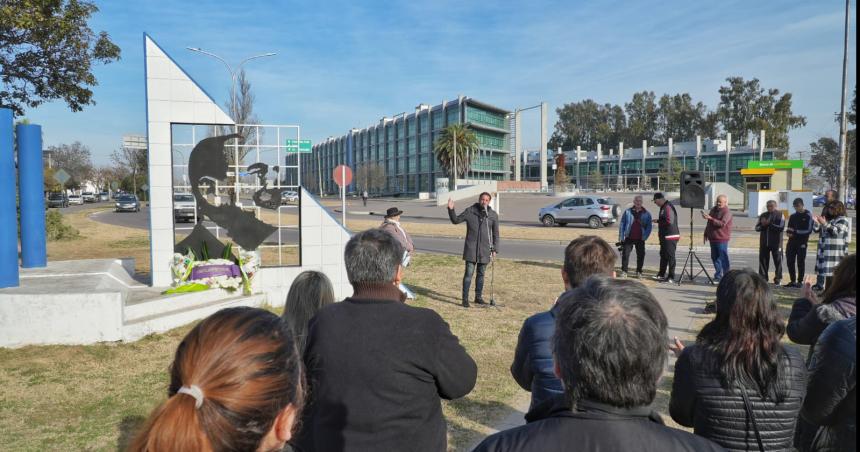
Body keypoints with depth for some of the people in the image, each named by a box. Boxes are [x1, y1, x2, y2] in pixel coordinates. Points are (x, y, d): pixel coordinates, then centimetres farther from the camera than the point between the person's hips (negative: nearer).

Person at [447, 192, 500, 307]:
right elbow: (456, 220, 6)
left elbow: (495, 233, 8)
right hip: (471, 248, -2)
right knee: (469, 273, -6)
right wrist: (451, 209, -11)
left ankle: (478, 297, 23)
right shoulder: (470, 211, -2)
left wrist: (494, 249, 4)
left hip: (485, 250, 2)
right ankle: (465, 299, -2)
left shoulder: (493, 215, 3)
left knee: (481, 274, 12)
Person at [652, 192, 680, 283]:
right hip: (665, 236, 11)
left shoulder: (668, 207, -18)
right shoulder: (663, 207, 15)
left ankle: (671, 277, -1)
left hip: (670, 237, -11)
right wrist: (658, 220, 8)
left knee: (670, 256, -5)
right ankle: (661, 275, 28)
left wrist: (658, 221, -14)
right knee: (663, 255, 18)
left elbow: (669, 221, -25)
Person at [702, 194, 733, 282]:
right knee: (714, 257, 12)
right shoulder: (713, 209, 14)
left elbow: (722, 223, -24)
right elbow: (709, 224, 24)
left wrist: (710, 218, -29)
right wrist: (706, 233, 20)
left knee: (723, 258, -6)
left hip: (721, 239, -8)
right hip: (712, 238, 8)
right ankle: (718, 277, 21)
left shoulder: (727, 212, -10)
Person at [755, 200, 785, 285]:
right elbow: (757, 228, 8)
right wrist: (763, 225, -12)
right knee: (763, 260, 6)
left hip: (776, 243, -4)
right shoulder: (763, 215, 12)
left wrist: (769, 224, -18)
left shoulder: (780, 215, 0)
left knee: (778, 261, 2)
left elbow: (781, 227, -13)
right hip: (764, 242, 4)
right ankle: (763, 278, 13)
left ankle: (778, 278, 10)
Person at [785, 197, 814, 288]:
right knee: (789, 262, 5)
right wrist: (788, 232, -4)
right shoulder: (793, 216, 15)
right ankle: (792, 281, 15)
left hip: (802, 242, -5)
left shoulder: (808, 216, -2)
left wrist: (795, 231, -13)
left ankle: (800, 281, 5)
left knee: (800, 262, -2)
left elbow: (808, 230, -9)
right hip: (792, 241, 5)